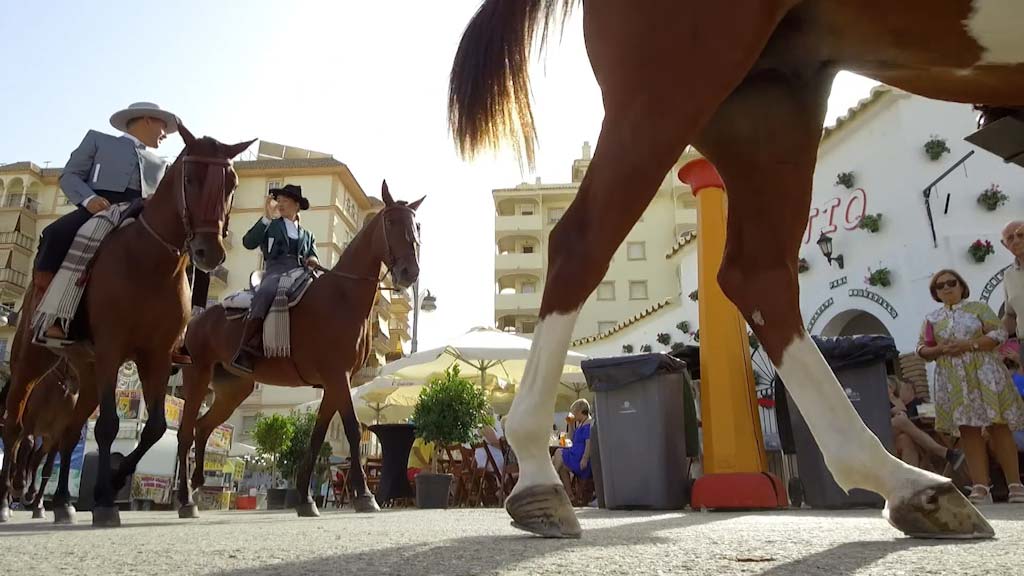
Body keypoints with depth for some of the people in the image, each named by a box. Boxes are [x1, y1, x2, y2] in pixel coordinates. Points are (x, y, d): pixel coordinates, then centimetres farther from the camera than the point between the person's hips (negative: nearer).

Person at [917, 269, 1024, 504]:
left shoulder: (979, 308, 8)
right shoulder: (931, 318, 14)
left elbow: (999, 333, -2)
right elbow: (921, 349, 11)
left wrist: (969, 345, -14)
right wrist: (939, 350, -9)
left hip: (984, 374, -2)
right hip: (953, 380, 2)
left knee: (998, 426, -3)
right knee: (967, 429, -2)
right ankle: (981, 487, -1)